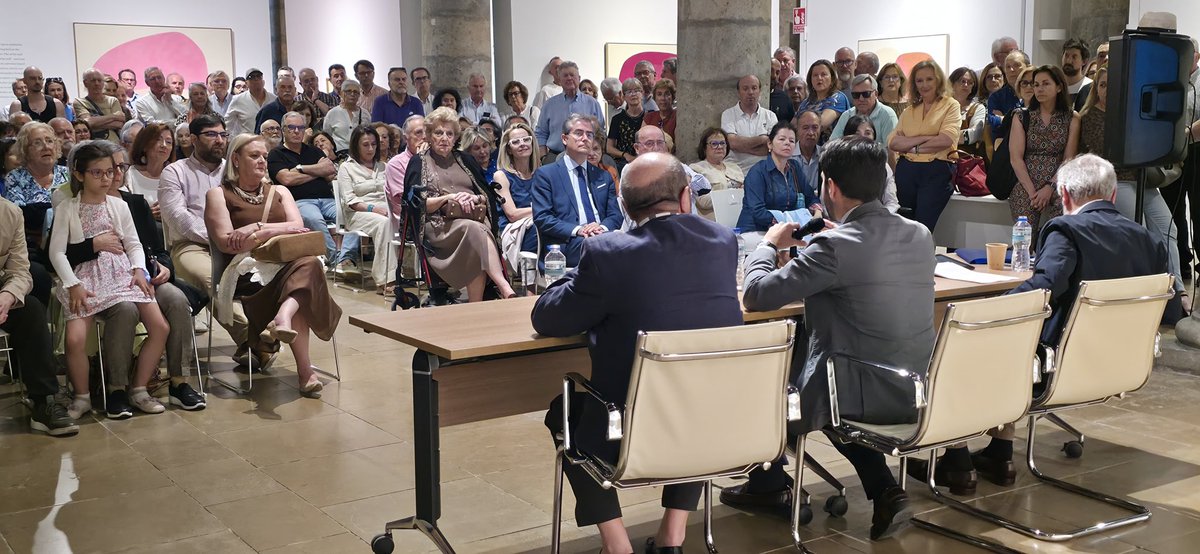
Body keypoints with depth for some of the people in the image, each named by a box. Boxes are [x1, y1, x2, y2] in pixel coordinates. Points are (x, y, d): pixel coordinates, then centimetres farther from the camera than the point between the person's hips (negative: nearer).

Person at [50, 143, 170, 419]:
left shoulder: (119, 205, 11)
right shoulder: (67, 209, 3)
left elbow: (134, 243, 12)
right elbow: (57, 252, -1)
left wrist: (139, 269, -7)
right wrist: (73, 285, -12)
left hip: (121, 274, 3)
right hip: (86, 278, -3)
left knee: (161, 327, -12)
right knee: (75, 338, -24)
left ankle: (138, 389, 3)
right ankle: (82, 396, 1)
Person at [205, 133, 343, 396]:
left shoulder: (279, 191, 25)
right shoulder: (219, 194, 12)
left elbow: (298, 226, 6)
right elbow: (226, 243, -4)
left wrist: (257, 229, -10)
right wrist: (276, 231, -7)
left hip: (286, 261, 4)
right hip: (247, 269, -4)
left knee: (308, 264, -34)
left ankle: (283, 318, -59)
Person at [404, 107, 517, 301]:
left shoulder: (465, 160, 27)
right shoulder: (418, 163, 16)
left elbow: (487, 196, 21)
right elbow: (417, 203, 3)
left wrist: (475, 199, -2)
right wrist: (449, 197, -8)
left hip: (474, 218, 3)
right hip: (439, 225, -3)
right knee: (474, 230, -36)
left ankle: (476, 306, -40)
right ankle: (505, 289, -50)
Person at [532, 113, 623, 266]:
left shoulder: (604, 176, 25)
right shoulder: (545, 174, 10)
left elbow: (615, 215, 16)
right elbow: (542, 218, -1)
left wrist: (602, 228, -8)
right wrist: (577, 230, -15)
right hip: (565, 245, -5)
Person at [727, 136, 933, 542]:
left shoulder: (835, 246, -22)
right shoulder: (920, 235, 0)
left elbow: (755, 295, -15)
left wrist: (769, 243, 3)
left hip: (866, 395, -6)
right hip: (918, 393, 7)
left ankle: (769, 483, 40)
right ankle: (884, 490, 22)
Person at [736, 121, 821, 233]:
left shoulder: (795, 167, 12)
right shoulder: (757, 172, -8)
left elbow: (811, 197, 17)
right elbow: (758, 212, -19)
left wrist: (817, 214, -6)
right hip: (754, 231, -6)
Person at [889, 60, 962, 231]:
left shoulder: (950, 106, 5)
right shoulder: (909, 111, 17)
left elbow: (946, 140, -12)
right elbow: (892, 142, 1)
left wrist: (911, 145, -3)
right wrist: (924, 138, -11)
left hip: (937, 171, -4)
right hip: (906, 171, 4)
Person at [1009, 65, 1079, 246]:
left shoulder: (1072, 118, 9)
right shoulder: (1022, 117, 10)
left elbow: (1069, 159, 2)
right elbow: (1016, 158, 1)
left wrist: (1050, 188, -11)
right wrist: (1031, 191, -10)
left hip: (1058, 187, 0)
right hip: (1025, 187, 0)